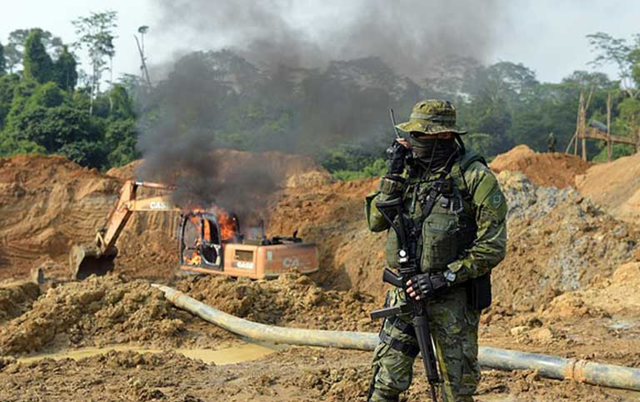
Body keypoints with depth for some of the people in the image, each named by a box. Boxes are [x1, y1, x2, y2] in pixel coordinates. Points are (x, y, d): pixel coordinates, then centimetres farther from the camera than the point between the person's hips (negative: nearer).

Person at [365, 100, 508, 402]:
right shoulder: (409, 169, 6)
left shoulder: (475, 176, -11)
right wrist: (393, 177, -6)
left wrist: (445, 278, -18)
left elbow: (493, 246, -13)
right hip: (406, 291, 4)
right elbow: (376, 222, 4)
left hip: (453, 296, -3)